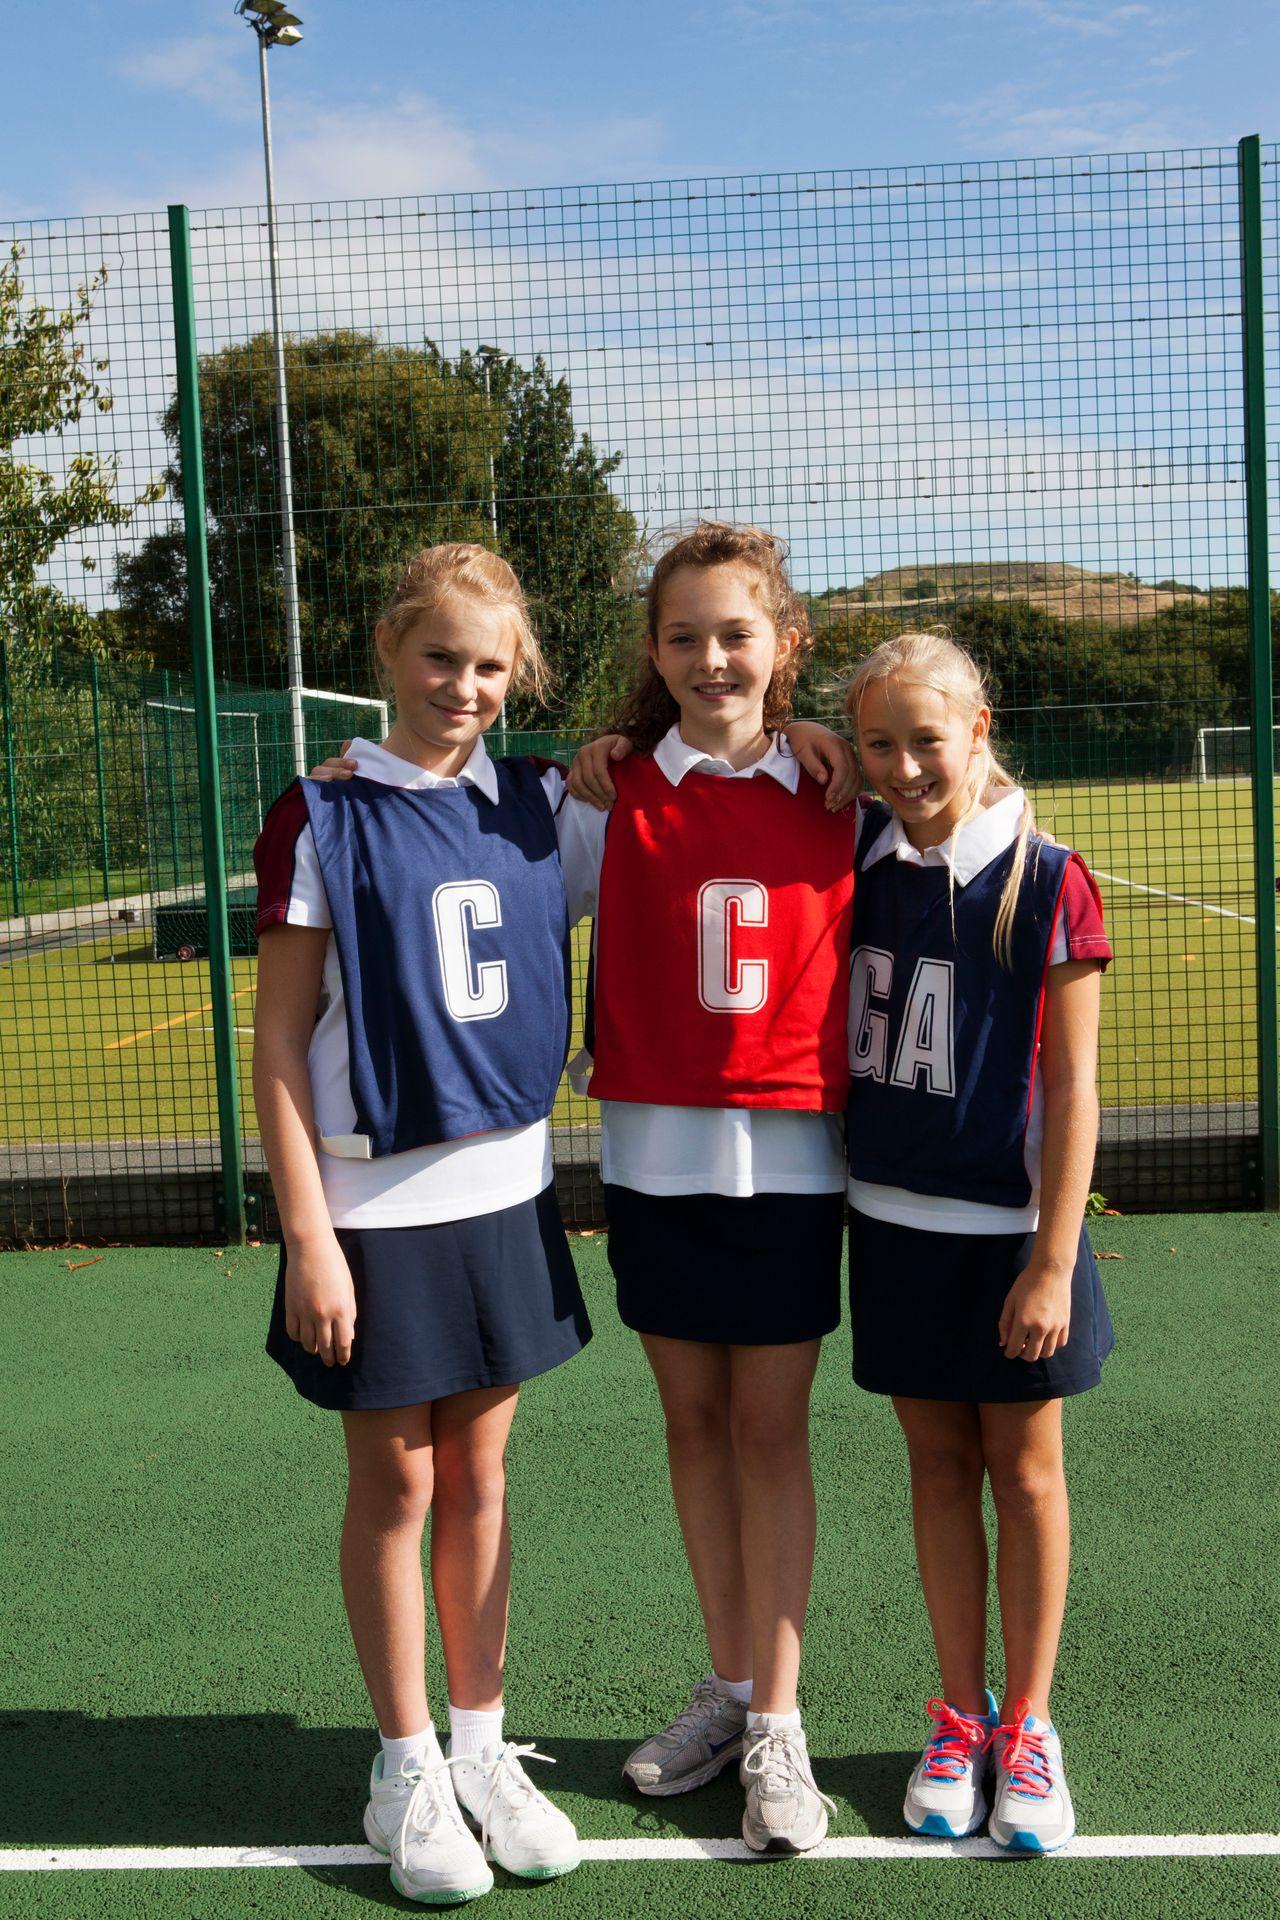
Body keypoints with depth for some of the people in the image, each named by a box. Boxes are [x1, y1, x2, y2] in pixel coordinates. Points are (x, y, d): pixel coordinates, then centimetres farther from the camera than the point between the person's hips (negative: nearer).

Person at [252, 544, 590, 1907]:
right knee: (394, 1488, 8)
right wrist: (308, 1236, -12)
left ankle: (481, 1744, 30)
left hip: (507, 1192, 4)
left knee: (480, 1477, 14)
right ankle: (406, 1769, 25)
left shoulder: (540, 805, 3)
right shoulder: (323, 819, -8)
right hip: (376, 1207, -4)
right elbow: (279, 1041, -8)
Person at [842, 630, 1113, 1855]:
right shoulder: (856, 859, -1)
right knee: (939, 1467, 14)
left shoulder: (1050, 885, -12)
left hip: (1012, 1226, -3)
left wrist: (1054, 1261, -13)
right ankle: (959, 1719, 29)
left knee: (1025, 1472, 9)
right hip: (894, 1221, 4)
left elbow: (1072, 1089, -10)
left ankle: (1027, 1728, 26)